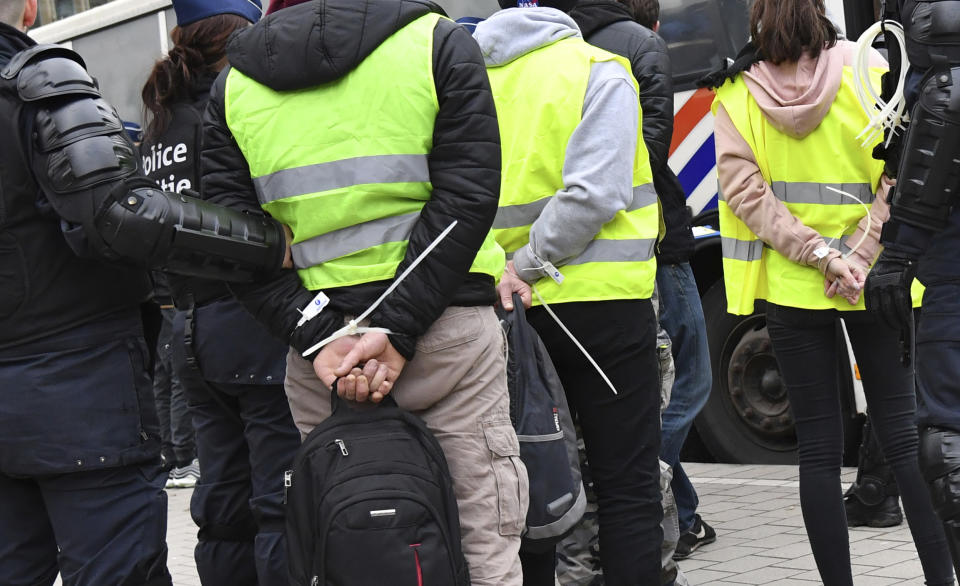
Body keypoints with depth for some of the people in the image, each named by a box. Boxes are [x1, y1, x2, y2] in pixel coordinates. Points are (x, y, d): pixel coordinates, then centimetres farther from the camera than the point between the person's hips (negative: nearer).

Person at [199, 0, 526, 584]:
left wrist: (318, 337, -8)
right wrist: (398, 331, -13)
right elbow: (467, 198, -9)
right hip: (449, 334, -3)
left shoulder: (233, 82, 10)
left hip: (319, 345, 3)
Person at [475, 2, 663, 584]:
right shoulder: (599, 71, -8)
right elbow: (595, 191, -19)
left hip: (511, 311, 5)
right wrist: (526, 267, -14)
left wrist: (511, 269, 0)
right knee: (628, 486, 1)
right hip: (603, 299, -5)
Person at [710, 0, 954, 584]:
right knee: (903, 436, 6)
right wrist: (859, 257, -11)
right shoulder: (870, 73, -3)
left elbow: (744, 191, -10)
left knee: (819, 448, 4)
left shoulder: (737, 96, -3)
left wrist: (820, 254, -13)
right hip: (875, 286, 0)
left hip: (790, 290, 0)